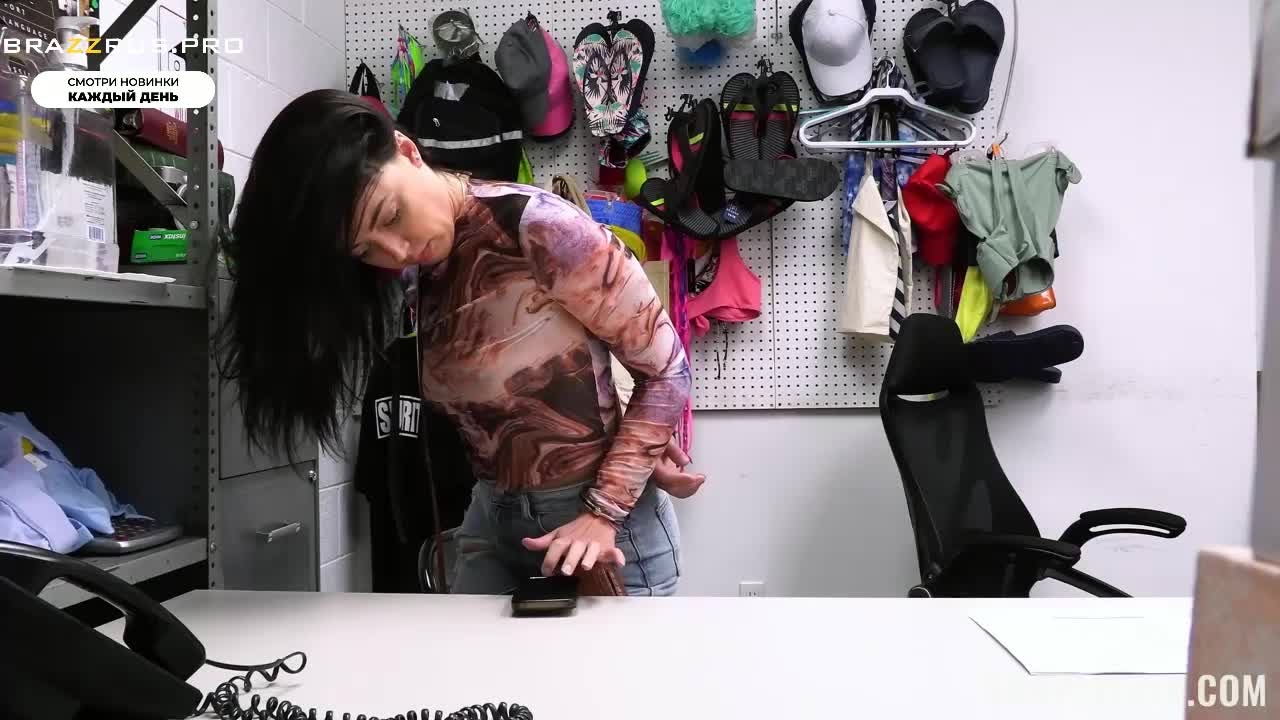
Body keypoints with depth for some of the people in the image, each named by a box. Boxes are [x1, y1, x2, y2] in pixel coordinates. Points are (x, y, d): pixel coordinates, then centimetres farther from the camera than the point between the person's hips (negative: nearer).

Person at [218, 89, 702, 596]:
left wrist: (603, 514, -16)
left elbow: (667, 370, -14)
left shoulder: (539, 227, -19)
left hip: (611, 527, -5)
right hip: (491, 520, 6)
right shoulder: (418, 273, 1)